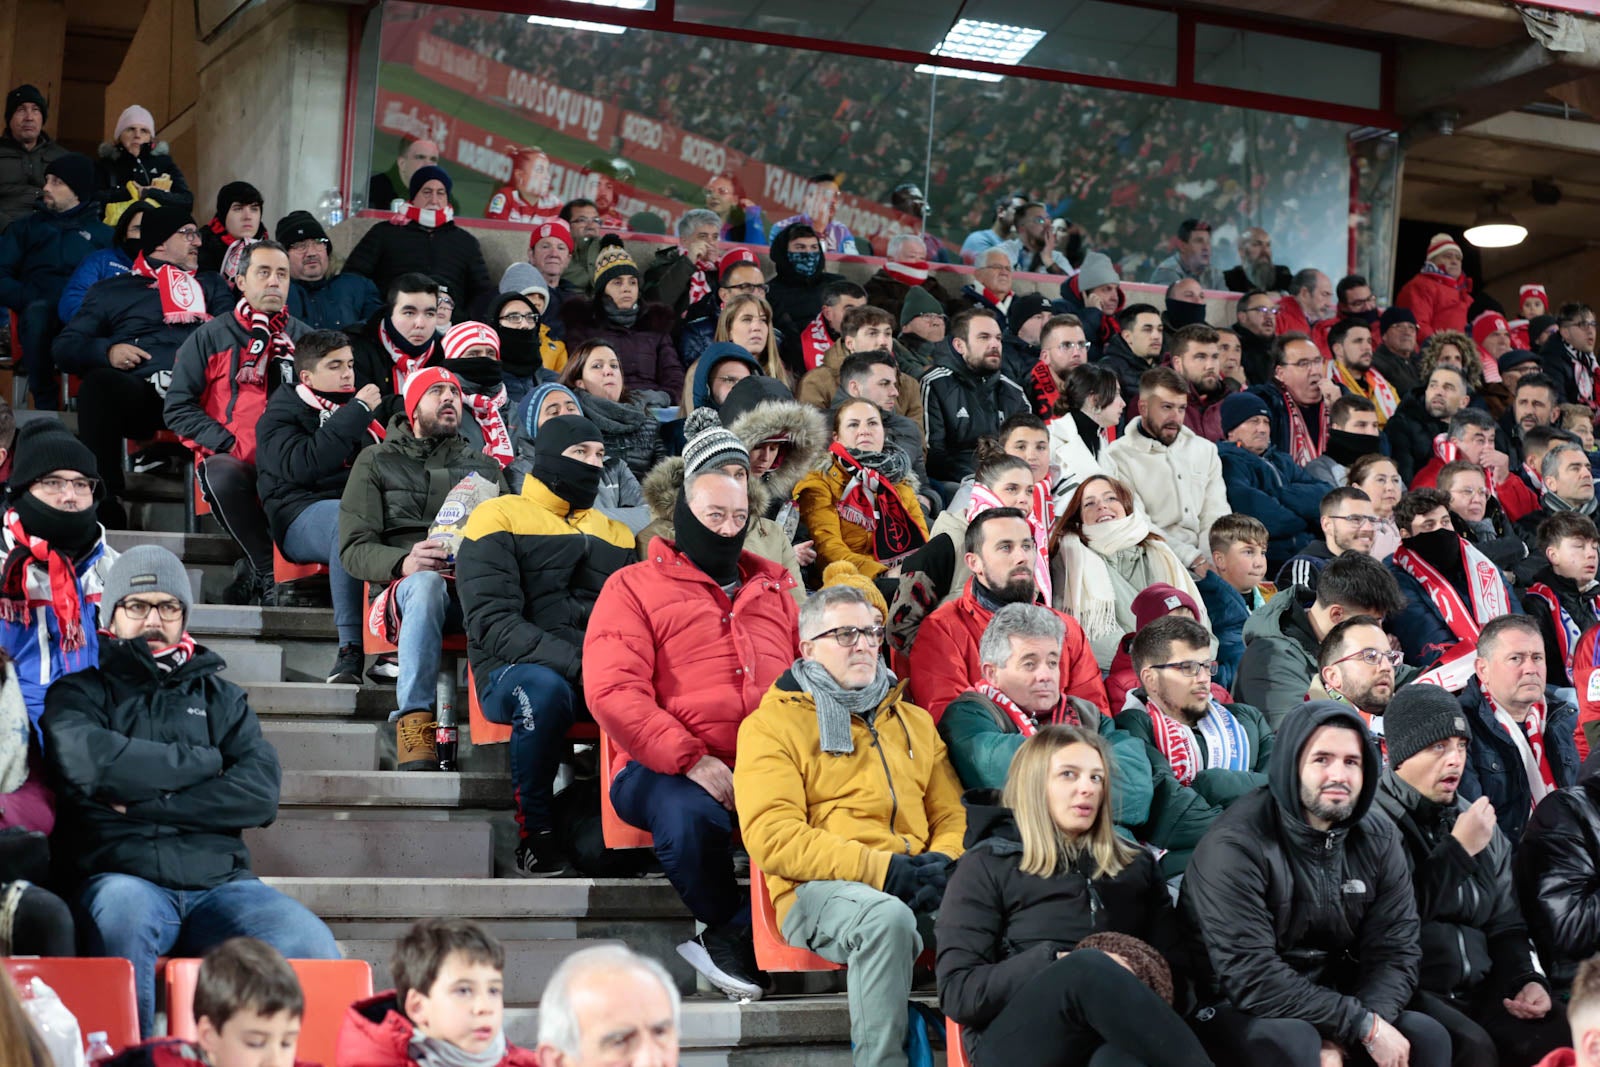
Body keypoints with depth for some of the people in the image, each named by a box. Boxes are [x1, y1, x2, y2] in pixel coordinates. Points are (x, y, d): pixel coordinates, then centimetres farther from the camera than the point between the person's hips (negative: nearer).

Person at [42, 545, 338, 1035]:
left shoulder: (220, 697, 23)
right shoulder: (80, 692, 17)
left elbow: (261, 793, 4)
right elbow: (88, 761, -8)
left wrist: (146, 803, -5)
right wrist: (200, 759, 3)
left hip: (218, 880, 2)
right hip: (123, 877, -2)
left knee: (314, 949, -27)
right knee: (124, 905, -39)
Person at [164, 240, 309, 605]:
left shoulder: (305, 339, 18)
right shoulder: (210, 338, 12)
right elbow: (177, 407, 5)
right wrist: (227, 444, -9)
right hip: (232, 461, -1)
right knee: (224, 476, -38)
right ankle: (266, 572, -21)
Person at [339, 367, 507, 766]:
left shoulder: (484, 466, 27)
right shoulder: (376, 461, 17)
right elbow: (354, 549, 5)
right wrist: (404, 562, -18)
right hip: (404, 585, -1)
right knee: (428, 582, -41)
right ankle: (413, 718, -41)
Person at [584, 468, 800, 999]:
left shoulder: (773, 588, 26)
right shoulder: (634, 587, 10)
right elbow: (613, 691, -4)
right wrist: (692, 760, -16)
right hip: (667, 768, -3)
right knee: (691, 816, -38)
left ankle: (733, 935, -12)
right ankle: (728, 920, -5)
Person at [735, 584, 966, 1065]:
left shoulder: (915, 721, 25)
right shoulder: (772, 723, 7)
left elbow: (953, 815, 22)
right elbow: (772, 837, -6)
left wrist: (943, 861, -4)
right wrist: (882, 871, -15)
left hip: (916, 887, 5)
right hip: (819, 890, -4)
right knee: (887, 917, -38)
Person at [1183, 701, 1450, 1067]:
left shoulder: (1379, 839, -1)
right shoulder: (1235, 845, -21)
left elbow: (1395, 951, -6)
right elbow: (1252, 979, -26)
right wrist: (1362, 1025, -26)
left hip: (1327, 1004, 6)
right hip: (1238, 1010, -5)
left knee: (1427, 1037, -14)